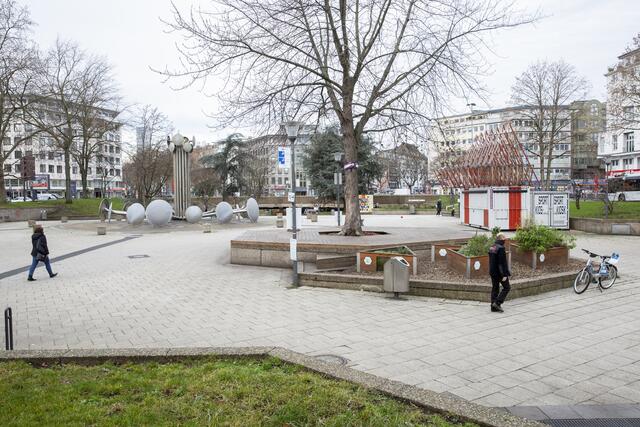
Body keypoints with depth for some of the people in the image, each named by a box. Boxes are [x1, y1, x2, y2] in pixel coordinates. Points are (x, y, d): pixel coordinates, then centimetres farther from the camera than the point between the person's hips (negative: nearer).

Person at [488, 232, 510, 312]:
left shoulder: (491, 248, 9)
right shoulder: (501, 248, -18)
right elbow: (502, 262, -20)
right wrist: (505, 274, -18)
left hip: (493, 272, 8)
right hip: (499, 272, -8)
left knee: (495, 289, 12)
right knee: (507, 287, 5)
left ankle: (493, 307, 13)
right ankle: (497, 303, -3)